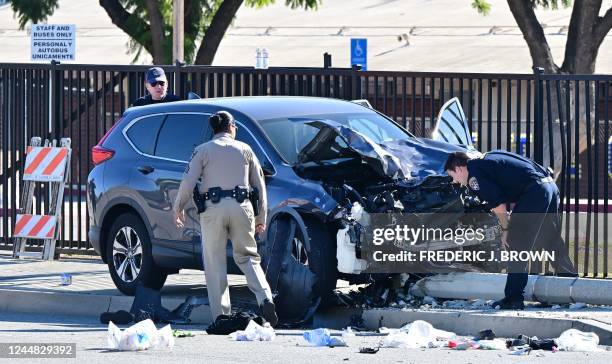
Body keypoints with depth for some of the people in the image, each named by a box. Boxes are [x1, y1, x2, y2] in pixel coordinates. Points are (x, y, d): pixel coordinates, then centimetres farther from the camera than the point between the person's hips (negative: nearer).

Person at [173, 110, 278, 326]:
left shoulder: (203, 150, 7)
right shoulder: (244, 149, 15)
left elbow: (188, 182, -1)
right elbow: (259, 185, 16)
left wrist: (178, 208, 13)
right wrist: (261, 217, 22)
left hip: (213, 208, -2)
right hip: (241, 206, 2)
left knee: (215, 263, 3)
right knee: (247, 257, 11)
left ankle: (220, 314, -1)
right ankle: (265, 299, -12)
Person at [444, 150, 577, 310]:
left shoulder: (474, 174, -2)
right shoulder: (486, 160, 27)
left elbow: (497, 203, -9)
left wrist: (505, 229, 3)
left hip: (534, 192, -9)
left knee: (516, 247, -4)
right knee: (553, 243, 21)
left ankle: (514, 298, -5)